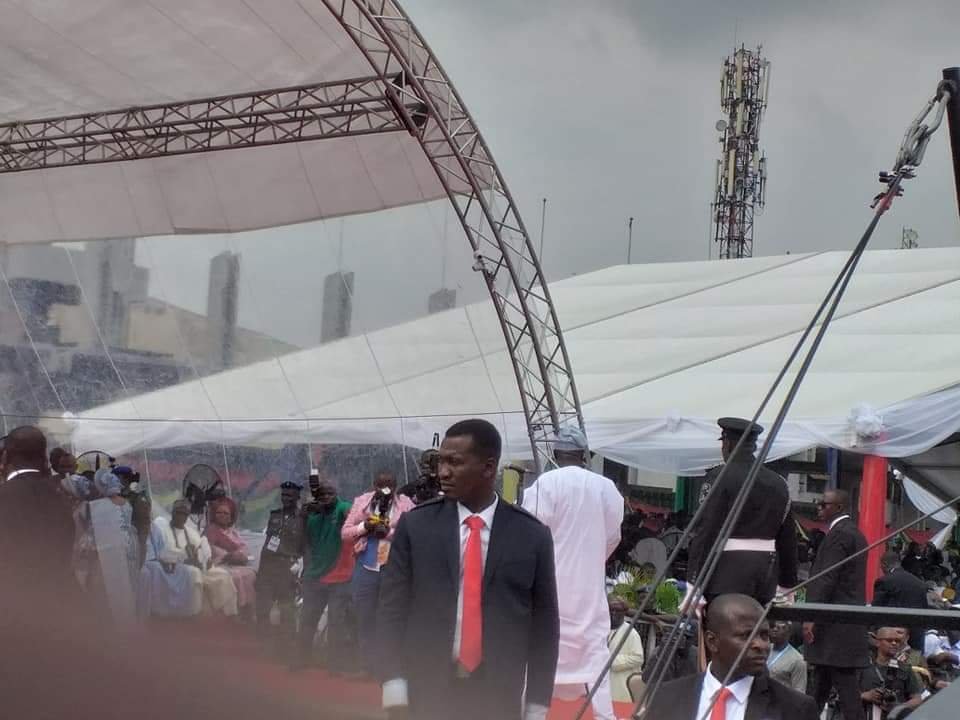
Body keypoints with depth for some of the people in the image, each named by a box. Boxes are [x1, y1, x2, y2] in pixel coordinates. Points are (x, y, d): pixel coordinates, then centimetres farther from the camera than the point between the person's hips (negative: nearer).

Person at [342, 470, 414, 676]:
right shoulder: (362, 502, 8)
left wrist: (390, 532, -20)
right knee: (365, 620, 8)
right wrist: (363, 527, -11)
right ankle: (369, 666, 19)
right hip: (366, 568, 3)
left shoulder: (406, 504, 0)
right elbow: (345, 533, 6)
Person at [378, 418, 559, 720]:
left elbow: (544, 623, 3)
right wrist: (395, 692, -6)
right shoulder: (415, 525, 1)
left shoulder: (531, 535, -1)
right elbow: (393, 607, 1)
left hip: (498, 696, 0)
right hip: (427, 692, 0)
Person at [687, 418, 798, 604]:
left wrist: (694, 586, -11)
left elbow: (706, 532, -11)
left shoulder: (720, 479, -7)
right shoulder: (778, 483, 11)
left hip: (728, 573, -5)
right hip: (766, 572, 6)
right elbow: (787, 540, 14)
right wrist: (787, 587, 21)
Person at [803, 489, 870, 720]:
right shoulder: (853, 532, 19)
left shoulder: (839, 533, -13)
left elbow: (827, 578, -20)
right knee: (820, 683, 13)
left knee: (845, 683, -10)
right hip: (847, 621, 10)